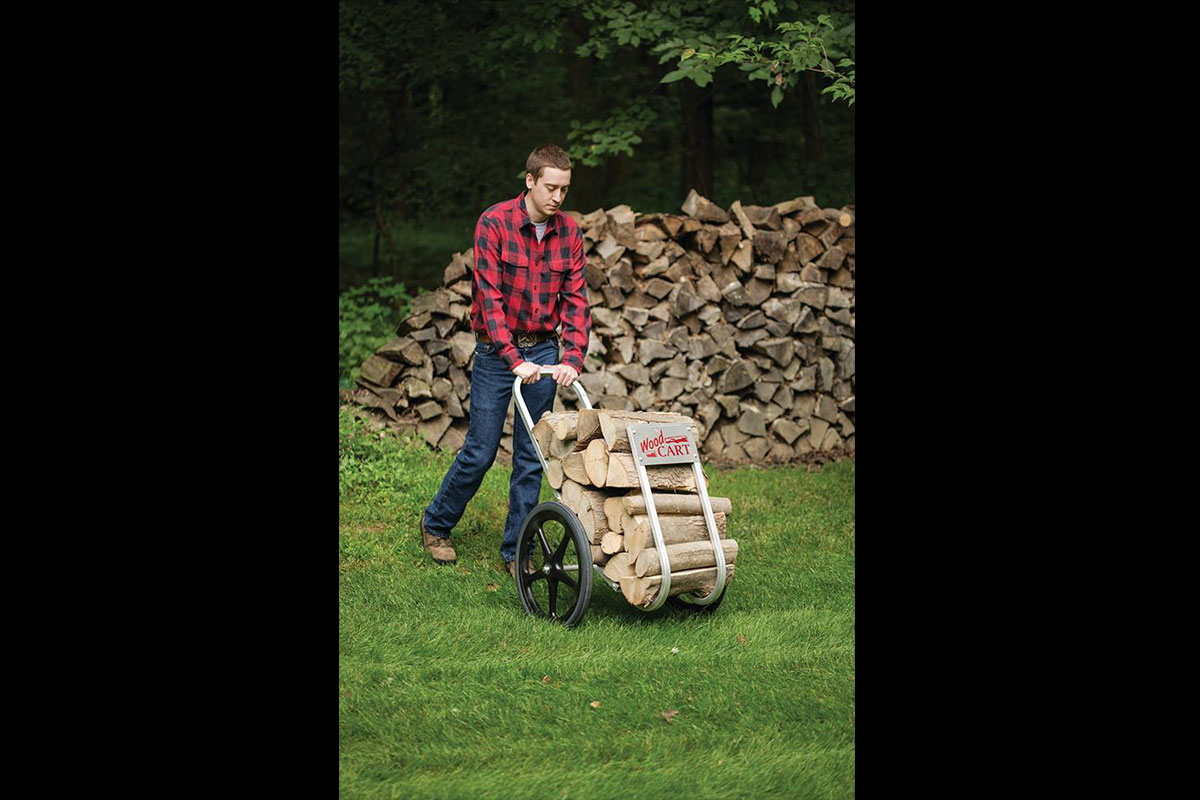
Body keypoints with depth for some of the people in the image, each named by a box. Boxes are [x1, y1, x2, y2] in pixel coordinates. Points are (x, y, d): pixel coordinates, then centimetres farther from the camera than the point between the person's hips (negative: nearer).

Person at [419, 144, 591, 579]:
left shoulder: (568, 232, 0)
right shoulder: (494, 224, -13)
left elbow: (576, 299, -1)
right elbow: (490, 297, -18)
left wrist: (572, 358, -16)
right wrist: (514, 359, -26)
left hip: (544, 351, 4)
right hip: (497, 350, -4)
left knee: (531, 456, 4)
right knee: (480, 451, 1)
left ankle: (516, 551, 14)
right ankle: (436, 524, 25)